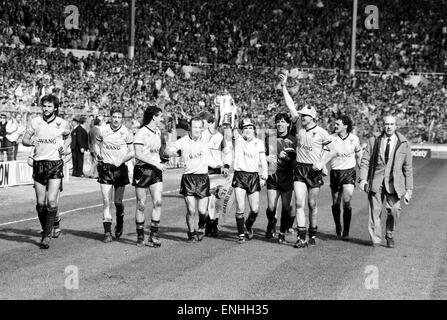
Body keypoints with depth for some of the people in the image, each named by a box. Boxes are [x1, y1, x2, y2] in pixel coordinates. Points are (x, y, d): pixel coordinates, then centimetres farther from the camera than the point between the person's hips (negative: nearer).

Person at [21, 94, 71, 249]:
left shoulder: (63, 123, 1)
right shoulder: (35, 122, 2)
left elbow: (68, 137, 20)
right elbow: (24, 140, 8)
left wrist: (65, 147, 0)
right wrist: (31, 142, -14)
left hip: (56, 164, -2)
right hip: (39, 164, 2)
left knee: (51, 202, -13)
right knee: (40, 203, 5)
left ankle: (47, 235, -4)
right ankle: (45, 229, 27)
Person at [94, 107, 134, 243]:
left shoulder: (127, 132, -3)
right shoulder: (103, 130, 1)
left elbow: (132, 152, 2)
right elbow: (96, 144, 16)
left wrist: (121, 160, -13)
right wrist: (98, 154, -3)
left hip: (120, 168, 0)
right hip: (105, 167, 0)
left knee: (118, 202, 3)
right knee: (106, 201, -6)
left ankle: (120, 222, 35)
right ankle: (107, 232, -3)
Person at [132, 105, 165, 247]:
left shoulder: (158, 132, 13)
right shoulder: (141, 133, -11)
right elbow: (138, 154, -19)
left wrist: (160, 163, 13)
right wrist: (156, 164, -20)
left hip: (156, 171, 6)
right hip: (142, 170, -6)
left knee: (158, 202, -8)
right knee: (141, 205, 2)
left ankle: (154, 235, -2)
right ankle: (140, 236, 15)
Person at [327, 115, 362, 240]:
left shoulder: (354, 139, -1)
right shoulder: (331, 139, -5)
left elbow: (358, 156, 14)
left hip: (349, 171, -1)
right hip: (335, 172, 1)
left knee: (347, 201, -13)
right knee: (336, 203, 8)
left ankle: (346, 232, -4)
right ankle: (337, 227, 33)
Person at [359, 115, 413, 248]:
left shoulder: (404, 144, 8)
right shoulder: (373, 141, 10)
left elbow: (408, 168, 10)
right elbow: (365, 161, 7)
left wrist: (409, 189, 6)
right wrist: (363, 179, -8)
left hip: (394, 183, -1)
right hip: (376, 182, 1)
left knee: (394, 210, -15)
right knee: (375, 210, -6)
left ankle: (390, 236, 8)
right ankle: (375, 240, 9)